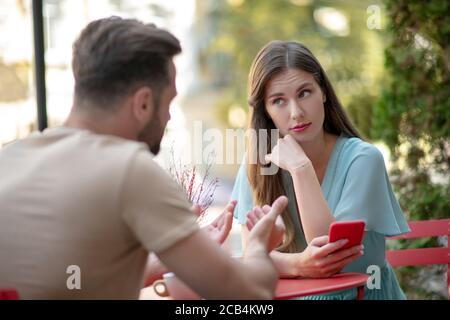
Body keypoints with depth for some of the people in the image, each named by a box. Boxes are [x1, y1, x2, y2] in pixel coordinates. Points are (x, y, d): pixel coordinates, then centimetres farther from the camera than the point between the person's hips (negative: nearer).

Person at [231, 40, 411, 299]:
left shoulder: (361, 159, -11)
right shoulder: (259, 159, -3)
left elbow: (331, 255, -18)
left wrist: (301, 167, -21)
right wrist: (298, 264, -27)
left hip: (364, 292, -2)